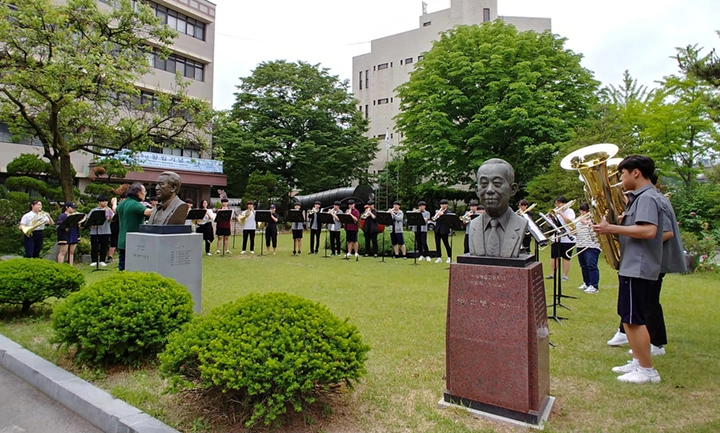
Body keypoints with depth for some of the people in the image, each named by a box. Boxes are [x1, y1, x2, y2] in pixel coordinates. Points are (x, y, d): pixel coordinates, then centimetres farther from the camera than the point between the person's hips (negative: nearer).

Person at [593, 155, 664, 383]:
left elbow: (648, 230, -28)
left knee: (634, 319, -3)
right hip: (631, 266, 10)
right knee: (628, 317, 16)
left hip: (638, 268, -10)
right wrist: (611, 225, 7)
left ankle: (647, 370, 9)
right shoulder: (638, 197, 16)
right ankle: (638, 362, 27)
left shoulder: (647, 197, -15)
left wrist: (612, 228, -23)